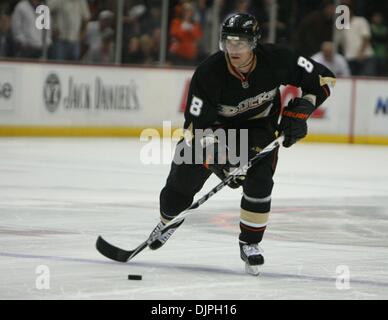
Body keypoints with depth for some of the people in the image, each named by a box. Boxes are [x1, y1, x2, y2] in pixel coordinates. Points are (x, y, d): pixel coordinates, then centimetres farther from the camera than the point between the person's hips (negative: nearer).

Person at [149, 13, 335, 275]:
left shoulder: (276, 60, -28)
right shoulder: (209, 73, -31)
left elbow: (323, 78, -16)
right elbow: (197, 125, -28)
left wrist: (298, 113, -24)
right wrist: (217, 159, -40)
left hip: (259, 124, 0)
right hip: (216, 123, 0)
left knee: (258, 180, -21)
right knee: (184, 175, -3)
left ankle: (250, 243, -2)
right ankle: (169, 221, 29)